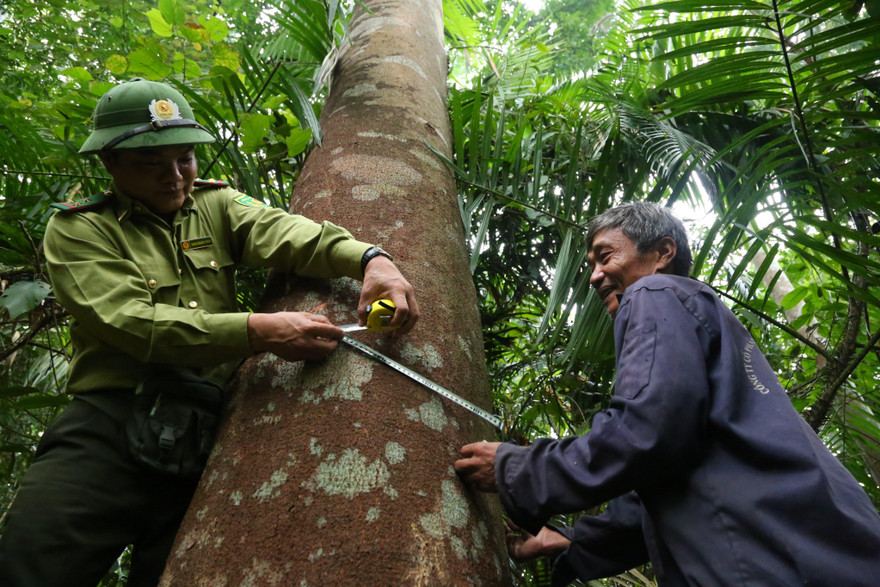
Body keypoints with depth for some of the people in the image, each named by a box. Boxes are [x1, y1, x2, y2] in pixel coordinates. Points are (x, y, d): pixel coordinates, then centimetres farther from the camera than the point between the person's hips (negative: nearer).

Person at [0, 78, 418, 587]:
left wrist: (370, 258, -29)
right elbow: (131, 321, -15)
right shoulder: (78, 230, 2)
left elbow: (286, 232, -9)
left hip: (211, 428, 2)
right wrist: (258, 331, -29)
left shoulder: (217, 205, 12)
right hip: (111, 424, -2)